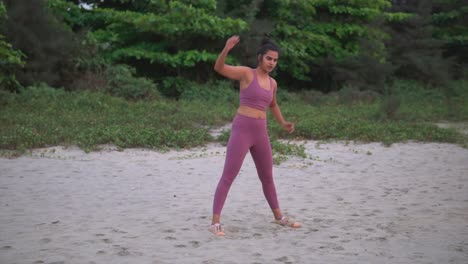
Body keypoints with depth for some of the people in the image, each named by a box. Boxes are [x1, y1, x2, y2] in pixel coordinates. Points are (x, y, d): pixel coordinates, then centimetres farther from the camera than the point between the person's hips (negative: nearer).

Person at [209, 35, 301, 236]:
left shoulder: (272, 83, 13)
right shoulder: (246, 73, -5)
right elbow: (219, 68, -19)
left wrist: (283, 123, 21)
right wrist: (226, 49, -36)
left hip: (261, 133, 7)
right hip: (241, 130, -6)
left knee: (267, 177, 19)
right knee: (228, 177, -8)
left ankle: (278, 217, 33)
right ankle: (215, 222, -6)